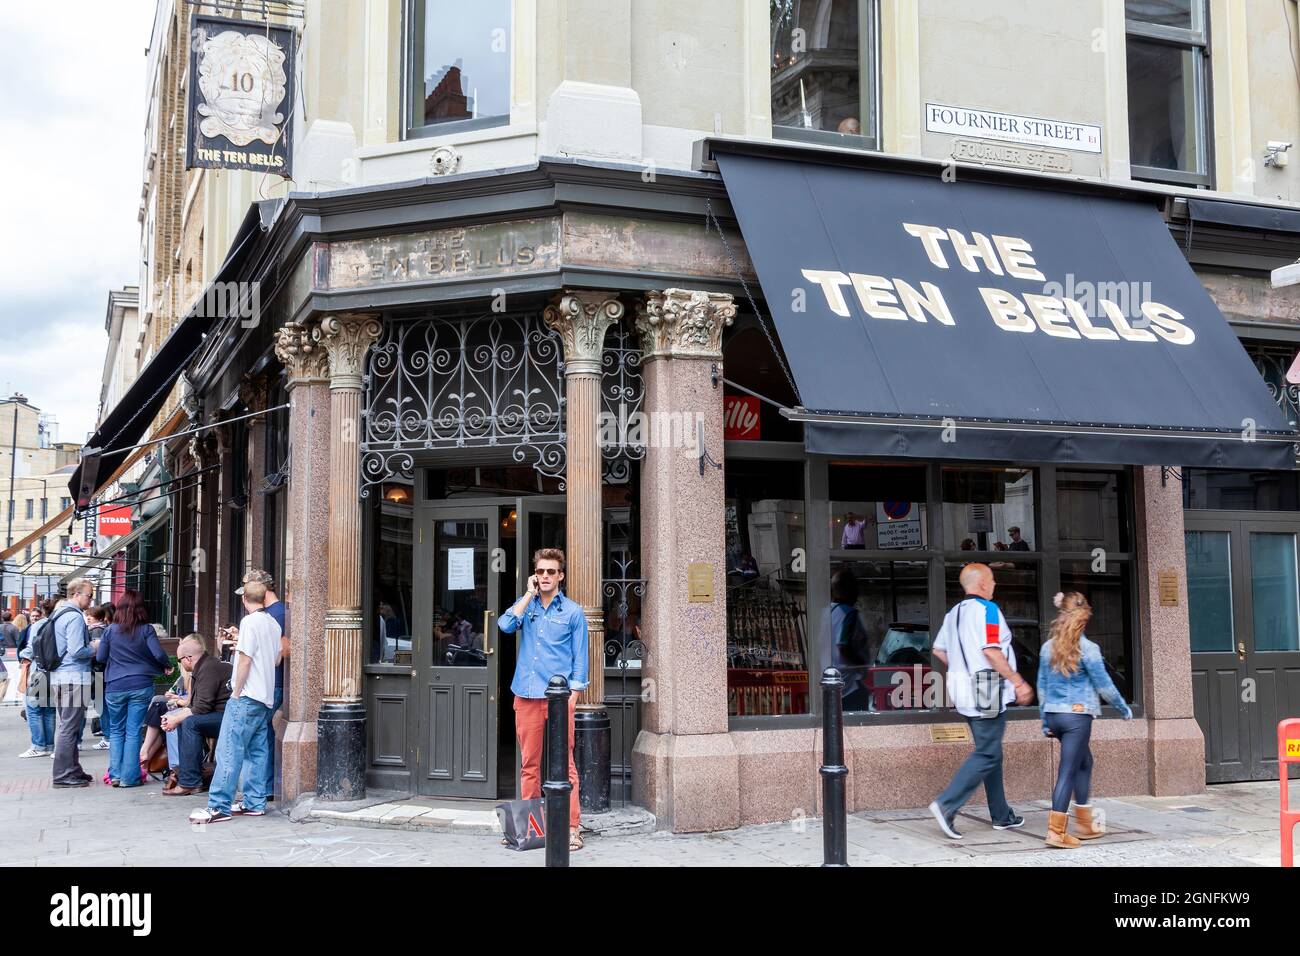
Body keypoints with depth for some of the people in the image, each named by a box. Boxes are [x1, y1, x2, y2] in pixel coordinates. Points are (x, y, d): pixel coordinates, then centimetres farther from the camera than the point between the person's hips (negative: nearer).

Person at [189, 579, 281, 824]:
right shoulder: (273, 624, 12)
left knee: (229, 751, -8)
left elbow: (245, 659, -14)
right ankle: (255, 803, 12)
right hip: (266, 698, 8)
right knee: (258, 751, 10)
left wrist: (236, 692, -8)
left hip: (247, 696, -8)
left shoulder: (250, 622, -11)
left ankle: (219, 806, -9)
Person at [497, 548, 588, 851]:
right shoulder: (526, 605, 13)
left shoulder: (573, 612, 4)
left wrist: (572, 696, -6)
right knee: (529, 763, 9)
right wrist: (529, 594, -5)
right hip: (526, 695, 3)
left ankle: (572, 826, -1)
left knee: (564, 762, -5)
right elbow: (506, 624, -7)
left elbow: (580, 658, 3)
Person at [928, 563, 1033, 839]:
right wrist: (1018, 682, -15)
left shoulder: (953, 613, 15)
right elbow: (991, 651, -20)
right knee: (987, 755, -7)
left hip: (965, 693, 9)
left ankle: (1001, 816, 22)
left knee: (990, 753, 16)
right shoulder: (987, 609, -12)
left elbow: (939, 650, 17)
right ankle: (946, 805, -14)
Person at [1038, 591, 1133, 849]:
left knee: (1084, 762, 22)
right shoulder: (1087, 648, -10)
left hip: (1053, 714, 6)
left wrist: (1045, 721, 18)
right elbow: (1104, 685, -5)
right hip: (1077, 714, -6)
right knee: (1068, 771, -4)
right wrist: (1124, 708, 10)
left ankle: (1084, 823, 27)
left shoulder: (1048, 647, 6)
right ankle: (1056, 831, -6)